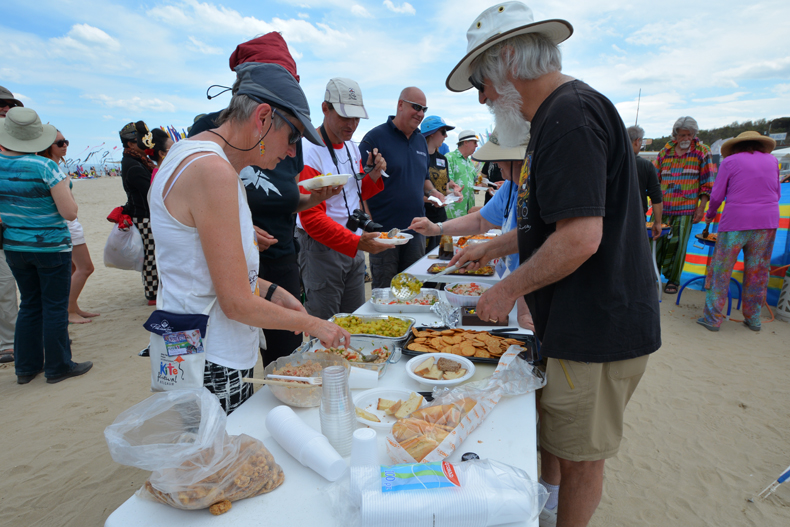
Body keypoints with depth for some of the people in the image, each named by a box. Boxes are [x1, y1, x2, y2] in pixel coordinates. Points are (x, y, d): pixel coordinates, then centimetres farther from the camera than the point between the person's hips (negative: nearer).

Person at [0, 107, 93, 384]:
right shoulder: (46, 167, -17)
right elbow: (70, 212, -17)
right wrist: (63, 187, -2)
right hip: (51, 247, -5)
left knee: (30, 305, 17)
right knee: (55, 307, 5)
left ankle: (26, 367, 25)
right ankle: (58, 367, 15)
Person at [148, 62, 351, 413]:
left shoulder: (195, 153, 10)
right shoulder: (214, 171, -23)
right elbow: (237, 303, -22)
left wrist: (271, 292, 8)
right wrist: (312, 324, -9)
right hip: (211, 368, -10)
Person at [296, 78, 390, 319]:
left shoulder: (351, 147, 9)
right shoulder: (309, 150, -17)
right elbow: (311, 218, -23)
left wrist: (373, 176, 0)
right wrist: (356, 242, -32)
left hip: (353, 245, 8)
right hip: (322, 248, -8)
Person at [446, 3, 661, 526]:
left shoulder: (569, 115, -21)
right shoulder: (561, 114, 14)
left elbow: (580, 238, -29)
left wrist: (508, 289, -17)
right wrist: (493, 246, 20)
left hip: (597, 327, -10)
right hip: (574, 321, 10)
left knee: (580, 456, 10)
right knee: (552, 425, 26)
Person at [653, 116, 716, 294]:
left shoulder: (702, 152, 3)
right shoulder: (665, 151, 9)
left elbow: (707, 183, 2)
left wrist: (701, 207, -4)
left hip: (686, 208, -2)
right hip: (663, 207, 2)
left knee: (678, 244, -1)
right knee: (657, 241, 3)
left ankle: (673, 280, 13)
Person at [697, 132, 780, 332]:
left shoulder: (730, 161, 1)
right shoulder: (772, 160, 11)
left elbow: (716, 196, 1)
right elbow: (777, 194, 17)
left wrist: (709, 216, 17)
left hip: (736, 220, -4)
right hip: (768, 221, 4)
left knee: (721, 270, 2)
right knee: (757, 271, 12)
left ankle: (712, 318, 4)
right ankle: (753, 319, 21)